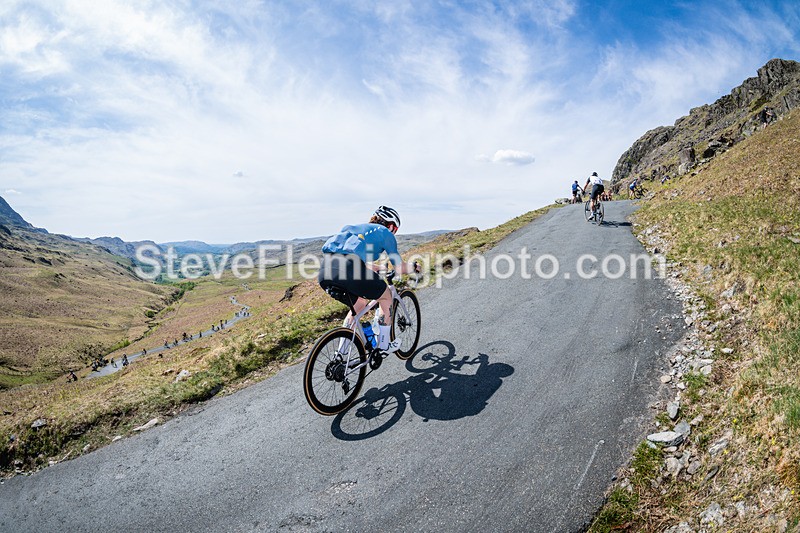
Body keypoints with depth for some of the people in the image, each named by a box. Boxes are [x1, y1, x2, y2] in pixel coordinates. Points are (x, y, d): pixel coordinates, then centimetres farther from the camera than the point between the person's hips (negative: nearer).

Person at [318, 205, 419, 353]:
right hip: (349, 270, -7)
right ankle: (384, 345, 30)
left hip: (324, 271, 7)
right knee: (386, 296, 21)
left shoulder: (354, 227, 37)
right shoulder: (385, 232, 19)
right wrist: (413, 267, 41)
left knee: (360, 302, 32)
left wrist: (377, 268, 63)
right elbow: (399, 268, 20)